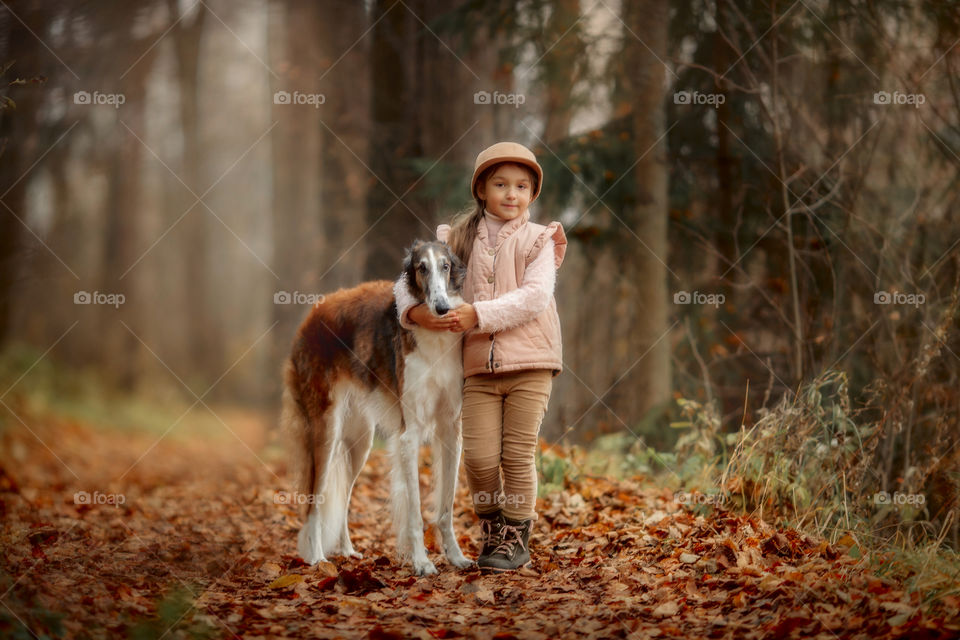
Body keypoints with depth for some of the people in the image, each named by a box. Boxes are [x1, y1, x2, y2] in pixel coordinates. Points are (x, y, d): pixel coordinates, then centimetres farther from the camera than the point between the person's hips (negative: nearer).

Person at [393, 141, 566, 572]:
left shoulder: (537, 239, 3)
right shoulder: (458, 238, 11)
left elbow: (534, 296, -12)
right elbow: (409, 278, 10)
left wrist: (477, 315, -20)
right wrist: (413, 311, -13)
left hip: (528, 363, -2)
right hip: (478, 366, 2)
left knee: (518, 456, 1)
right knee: (479, 456, -4)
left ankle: (515, 540, 17)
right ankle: (491, 531, 19)